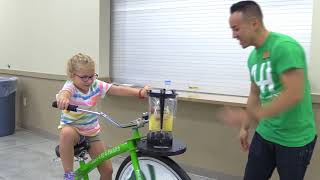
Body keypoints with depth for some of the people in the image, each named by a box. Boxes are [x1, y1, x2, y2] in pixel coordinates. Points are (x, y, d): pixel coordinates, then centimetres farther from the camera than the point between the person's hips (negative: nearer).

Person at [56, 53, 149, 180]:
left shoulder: (96, 85, -12)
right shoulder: (70, 87, -22)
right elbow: (64, 93, -46)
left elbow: (118, 90, -21)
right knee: (67, 133, -42)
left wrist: (140, 92, -37)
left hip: (92, 132, 4)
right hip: (72, 128, -4)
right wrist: (63, 98, -72)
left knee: (107, 169, -1)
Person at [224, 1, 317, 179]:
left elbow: (294, 95, -27)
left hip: (294, 139, -7)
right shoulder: (253, 57, 6)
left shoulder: (284, 47, -19)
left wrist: (252, 115, -25)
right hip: (265, 133, 7)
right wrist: (245, 127, 16)